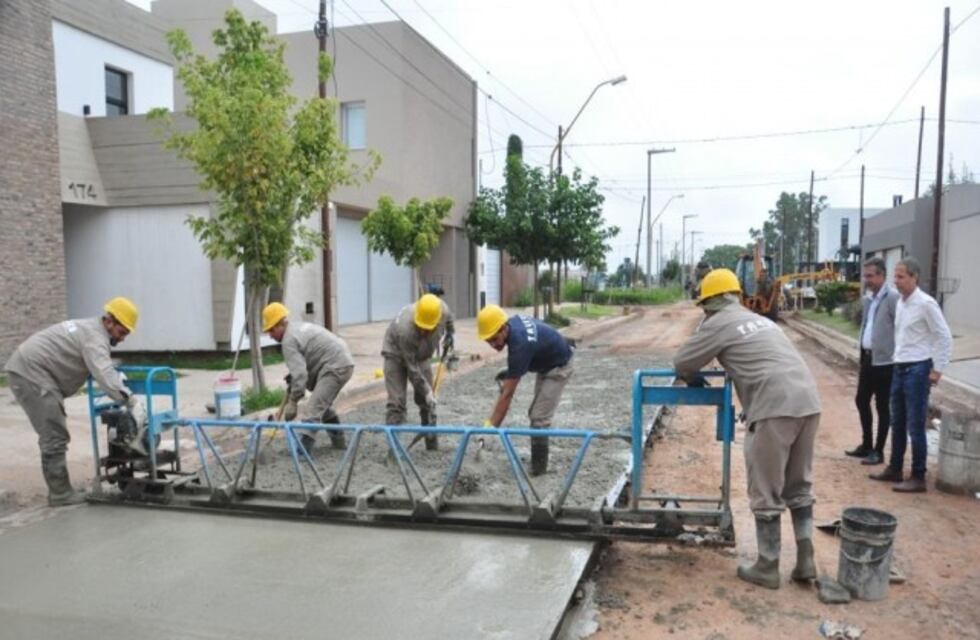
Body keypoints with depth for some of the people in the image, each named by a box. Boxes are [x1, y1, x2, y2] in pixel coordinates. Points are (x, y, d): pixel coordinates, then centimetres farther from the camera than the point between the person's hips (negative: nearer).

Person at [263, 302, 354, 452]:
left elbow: (299, 373, -20)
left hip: (335, 368, -11)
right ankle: (338, 439, 34)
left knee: (312, 409, -14)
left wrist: (293, 402, -16)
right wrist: (291, 380, 14)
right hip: (344, 362, 11)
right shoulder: (298, 326, 18)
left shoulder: (289, 340, -13)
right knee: (323, 404, 26)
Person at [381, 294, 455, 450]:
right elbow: (412, 368, -31)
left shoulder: (443, 310, -29)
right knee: (396, 401, -15)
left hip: (423, 356, 5)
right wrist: (426, 391, -25)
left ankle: (432, 443, 15)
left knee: (427, 401, 4)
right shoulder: (405, 330, -41)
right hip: (397, 356, -5)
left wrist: (451, 334, 6)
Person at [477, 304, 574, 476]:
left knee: (539, 418, -13)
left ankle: (538, 467, -2)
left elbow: (507, 394, -35)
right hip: (545, 363, 10)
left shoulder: (520, 344, -37)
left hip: (558, 367, -10)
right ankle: (538, 460, 22)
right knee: (534, 414, 13)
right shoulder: (513, 322, -14)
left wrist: (491, 426, -33)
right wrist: (511, 374, 5)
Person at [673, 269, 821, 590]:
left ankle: (768, 567, 15)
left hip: (776, 407, -8)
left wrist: (694, 379, 31)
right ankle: (805, 560, 23)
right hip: (807, 401, 8)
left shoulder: (718, 323, 5)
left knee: (766, 494, 5)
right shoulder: (760, 320, 27)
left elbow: (681, 364, 11)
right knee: (799, 486, 20)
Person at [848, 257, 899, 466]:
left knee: (882, 407, 3)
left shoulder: (893, 297, -14)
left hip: (884, 361, -8)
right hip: (867, 359, 8)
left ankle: (878, 451, 14)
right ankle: (866, 445, 29)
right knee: (861, 401, 14)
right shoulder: (868, 298, 13)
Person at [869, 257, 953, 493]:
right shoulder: (900, 303, 10)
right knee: (897, 423, 16)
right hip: (900, 368, 8)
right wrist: (898, 358, 16)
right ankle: (894, 469, 28)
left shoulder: (925, 303, -14)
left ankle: (918, 477, 7)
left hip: (918, 369, -8)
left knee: (915, 426, -2)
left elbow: (945, 337, -13)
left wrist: (937, 370, -12)